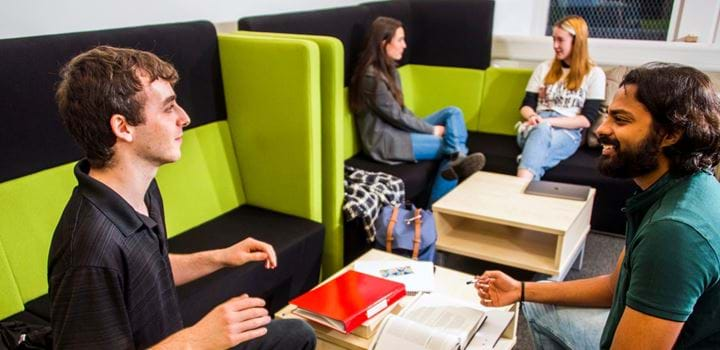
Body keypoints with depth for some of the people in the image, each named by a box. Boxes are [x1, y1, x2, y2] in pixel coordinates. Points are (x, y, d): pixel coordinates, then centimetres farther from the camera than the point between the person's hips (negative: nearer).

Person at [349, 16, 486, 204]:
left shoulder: (388, 69, 12)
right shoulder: (372, 77, -20)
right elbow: (396, 116, -18)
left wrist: (427, 128, -1)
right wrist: (432, 130, -9)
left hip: (397, 129, 9)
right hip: (385, 140, -9)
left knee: (453, 112, -7)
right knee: (448, 144, -13)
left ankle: (459, 160, -27)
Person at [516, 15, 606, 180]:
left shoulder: (594, 74, 8)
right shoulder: (544, 68, 20)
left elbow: (587, 119, -1)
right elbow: (526, 105, 15)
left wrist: (548, 121, -14)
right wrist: (532, 116, -11)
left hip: (567, 133, -3)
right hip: (535, 128, 3)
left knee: (541, 131, -40)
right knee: (539, 130, -38)